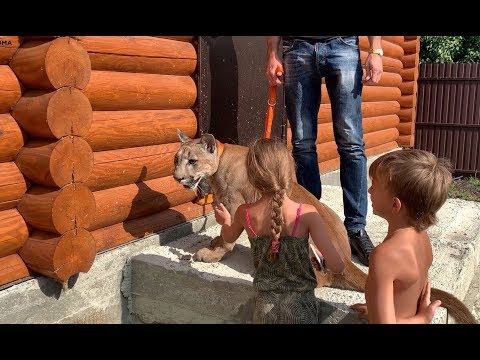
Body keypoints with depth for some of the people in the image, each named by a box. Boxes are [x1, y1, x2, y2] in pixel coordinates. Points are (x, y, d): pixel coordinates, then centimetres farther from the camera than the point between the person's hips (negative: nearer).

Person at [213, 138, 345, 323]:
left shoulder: (244, 213, -9)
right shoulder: (307, 214, -18)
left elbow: (229, 237, 15)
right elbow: (337, 266, -17)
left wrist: (225, 221, 35)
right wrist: (323, 261, 6)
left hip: (265, 308, 3)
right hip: (300, 307, -3)